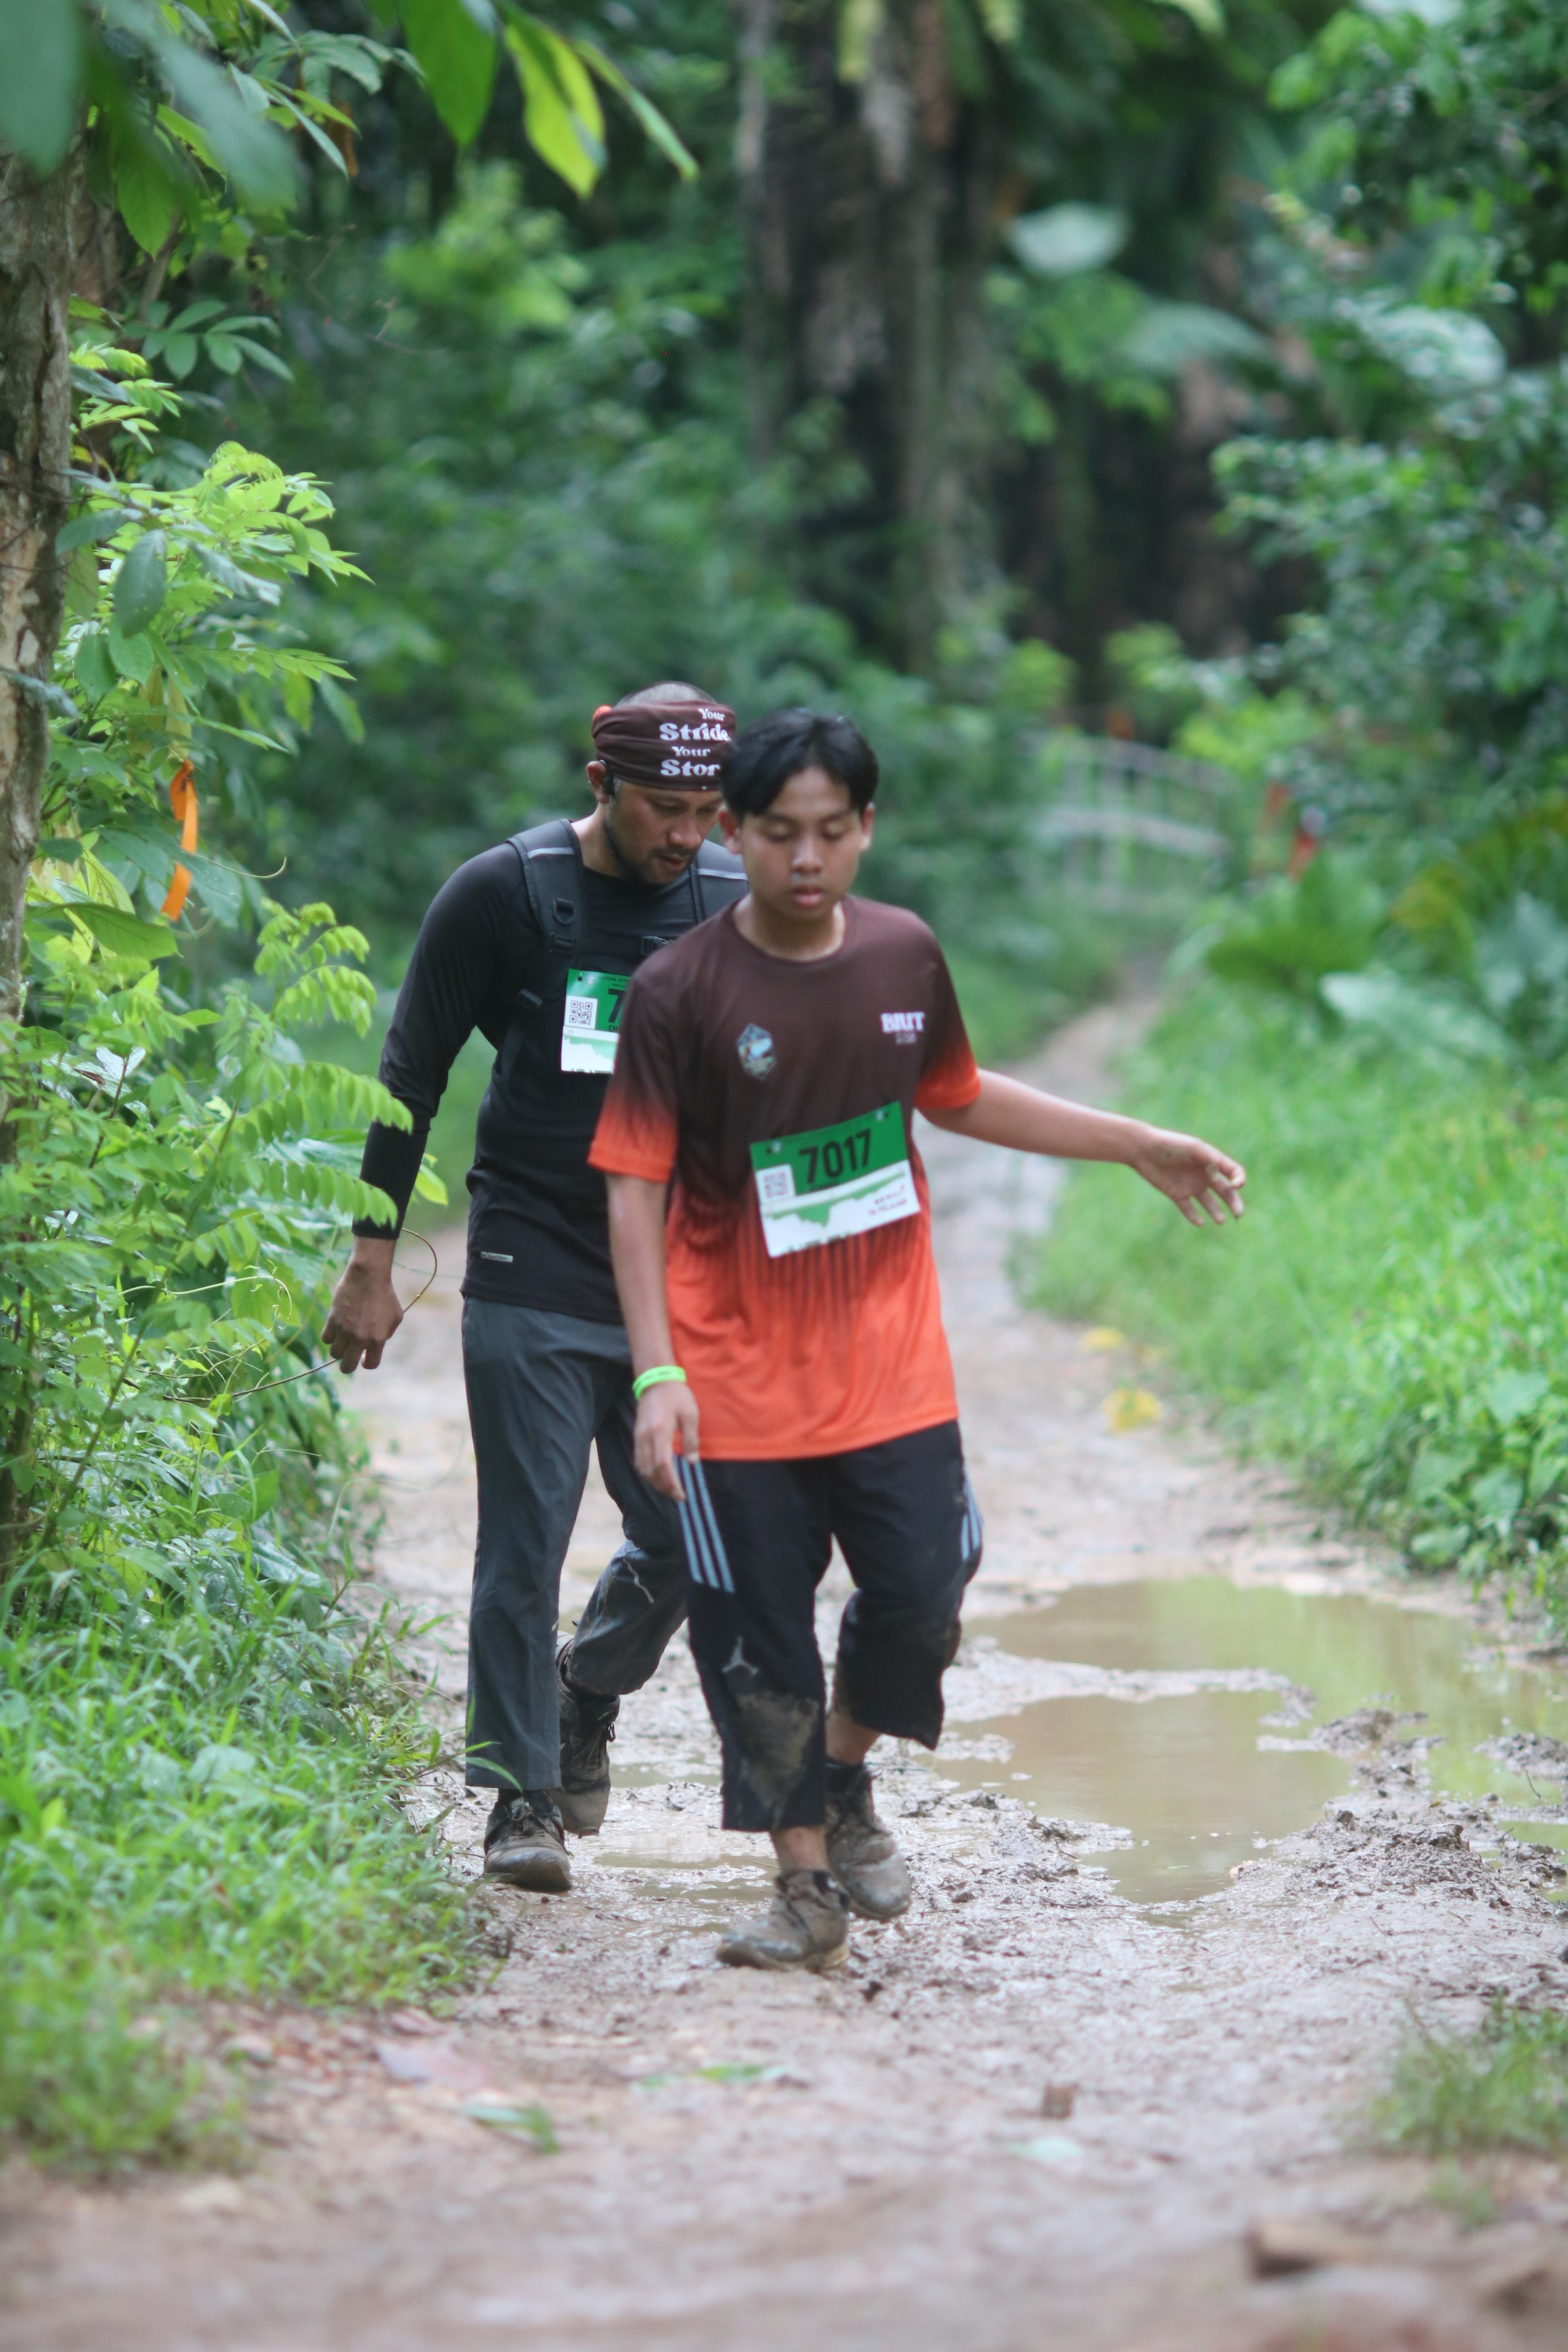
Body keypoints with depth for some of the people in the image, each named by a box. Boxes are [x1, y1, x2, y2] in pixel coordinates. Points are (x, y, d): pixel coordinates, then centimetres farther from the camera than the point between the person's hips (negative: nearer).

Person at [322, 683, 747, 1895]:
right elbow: (412, 1079, 1)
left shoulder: (740, 908, 4)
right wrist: (372, 1262, -2)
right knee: (528, 1543, -7)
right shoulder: (501, 897, -5)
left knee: (687, 1543, 3)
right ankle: (524, 1795, 2)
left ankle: (587, 1702, 31)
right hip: (533, 1282, -3)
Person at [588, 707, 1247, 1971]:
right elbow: (636, 1189, -11)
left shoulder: (906, 957, 1)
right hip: (741, 1379, -3)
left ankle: (847, 1782, 29)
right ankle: (806, 1886, 18)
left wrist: (1139, 1146, 21)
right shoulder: (681, 992, -12)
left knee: (920, 1599, -1)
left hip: (890, 1366, 3)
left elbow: (957, 1096, 20)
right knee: (762, 1642, 3)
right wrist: (657, 1371, -20)